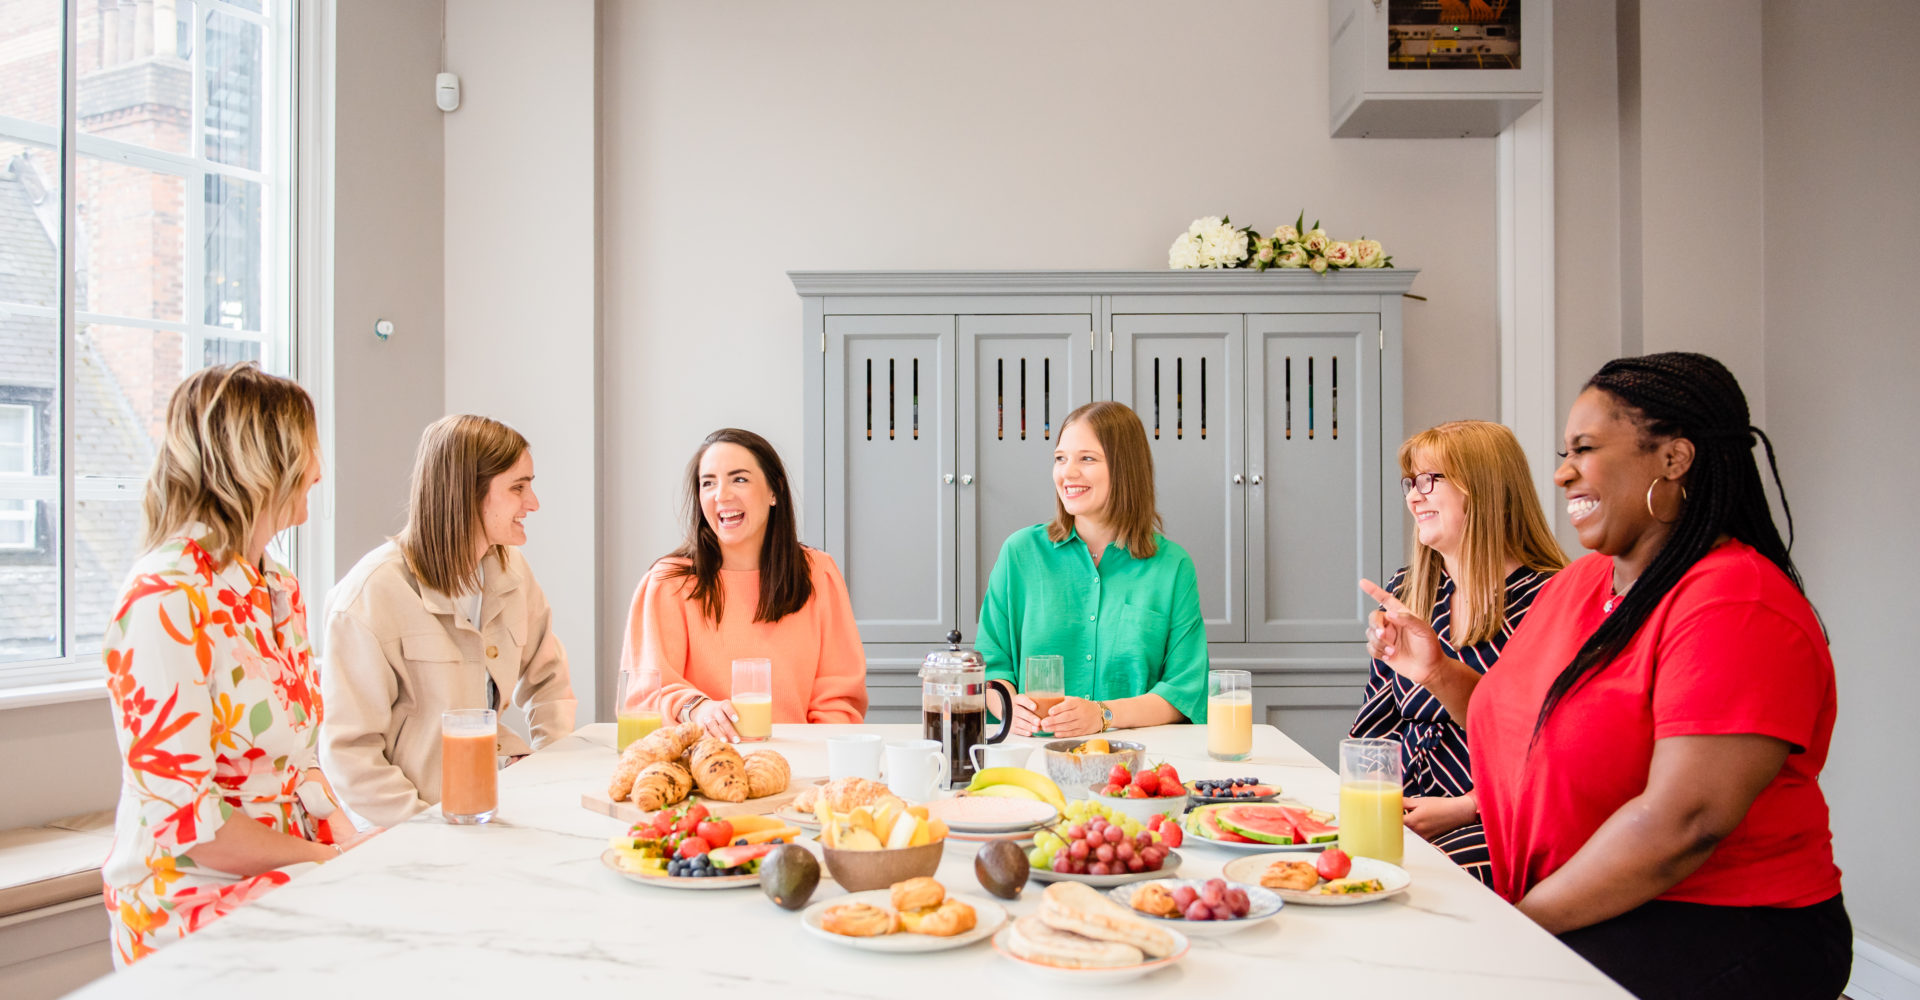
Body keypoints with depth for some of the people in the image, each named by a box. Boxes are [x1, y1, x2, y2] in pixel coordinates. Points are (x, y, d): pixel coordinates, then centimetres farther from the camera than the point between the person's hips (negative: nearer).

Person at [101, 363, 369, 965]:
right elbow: (181, 819, -19)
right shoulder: (166, 600, -16)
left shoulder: (278, 589, 13)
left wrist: (350, 839, 0)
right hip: (196, 899, -8)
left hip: (288, 868, 8)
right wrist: (334, 861, -13)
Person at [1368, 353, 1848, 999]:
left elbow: (1682, 824, -25)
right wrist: (1440, 674, 6)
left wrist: (1520, 922, -18)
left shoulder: (1736, 606, -17)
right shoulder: (1575, 583, 11)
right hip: (1560, 920, 8)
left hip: (1703, 940, -7)